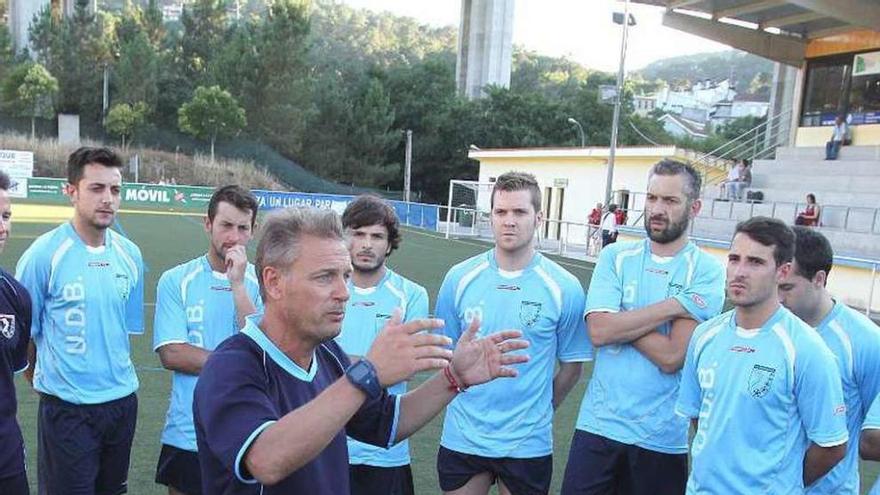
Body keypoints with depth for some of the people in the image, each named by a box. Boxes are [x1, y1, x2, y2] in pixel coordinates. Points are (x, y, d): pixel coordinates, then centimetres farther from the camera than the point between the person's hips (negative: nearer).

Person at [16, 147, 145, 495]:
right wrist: (47, 381, -2)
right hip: (66, 409, -4)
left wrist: (117, 374, 11)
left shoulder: (130, 254, 2)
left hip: (122, 400, 5)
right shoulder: (44, 253, -11)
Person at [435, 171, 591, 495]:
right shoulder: (459, 278, -3)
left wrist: (537, 412, 6)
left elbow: (572, 366, 2)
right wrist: (468, 404, 6)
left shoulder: (564, 287, -8)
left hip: (528, 443, -1)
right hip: (462, 438, 2)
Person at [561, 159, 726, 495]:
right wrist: (676, 305, -14)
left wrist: (621, 322, -9)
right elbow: (598, 330, -13)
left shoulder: (706, 271, -6)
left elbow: (671, 356, -15)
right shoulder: (616, 257, 2)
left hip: (661, 436, -2)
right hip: (598, 424, 2)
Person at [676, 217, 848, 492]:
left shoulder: (805, 350, -17)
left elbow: (831, 446, -11)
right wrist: (713, 466, 6)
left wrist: (784, 483, 0)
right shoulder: (705, 335, -3)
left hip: (768, 488, -4)